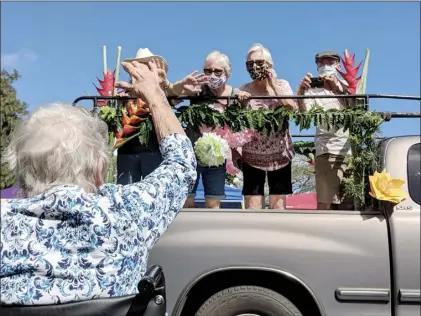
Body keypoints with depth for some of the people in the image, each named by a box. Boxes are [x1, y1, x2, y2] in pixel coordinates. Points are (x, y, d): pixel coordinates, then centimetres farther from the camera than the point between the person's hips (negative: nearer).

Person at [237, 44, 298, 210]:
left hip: (279, 155, 0)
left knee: (278, 206, 4)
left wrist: (273, 85, -13)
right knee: (252, 208, -1)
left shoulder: (282, 85, 2)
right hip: (252, 156, 0)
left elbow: (294, 111, -14)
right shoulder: (244, 90, 1)